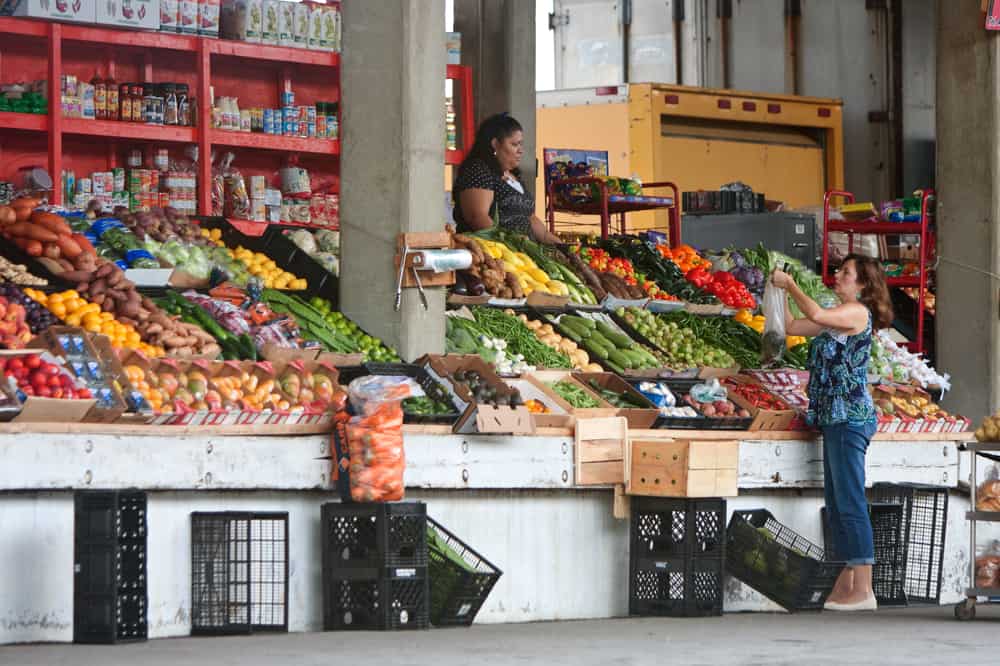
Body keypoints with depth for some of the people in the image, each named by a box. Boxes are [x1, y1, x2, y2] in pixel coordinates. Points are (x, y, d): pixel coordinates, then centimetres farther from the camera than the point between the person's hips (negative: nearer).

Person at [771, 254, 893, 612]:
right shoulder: (838, 319, 19)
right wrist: (781, 290, 12)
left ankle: (863, 590, -12)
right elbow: (792, 326, 22)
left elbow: (816, 315, -26)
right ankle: (846, 583, 15)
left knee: (850, 502, -11)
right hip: (836, 419, 10)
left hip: (850, 417, -10)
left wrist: (790, 284, -13)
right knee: (837, 503, 11)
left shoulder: (857, 312, -9)